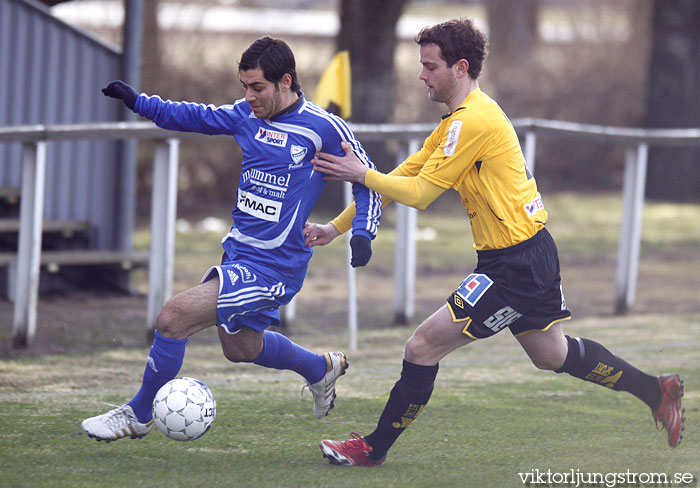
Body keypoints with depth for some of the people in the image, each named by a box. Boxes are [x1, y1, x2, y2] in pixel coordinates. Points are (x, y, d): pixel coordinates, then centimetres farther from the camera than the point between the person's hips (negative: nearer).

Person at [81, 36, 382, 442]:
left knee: (175, 316, -17)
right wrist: (139, 102, 9)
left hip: (272, 267, -8)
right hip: (238, 253, 8)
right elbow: (198, 117, 19)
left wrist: (362, 234, -16)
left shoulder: (325, 128, -14)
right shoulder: (248, 114, 4)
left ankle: (138, 415, 1)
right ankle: (323, 369, 51)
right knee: (241, 347, 25)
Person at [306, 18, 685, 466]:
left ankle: (374, 448, 0)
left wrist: (362, 174, -6)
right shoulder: (460, 121, 13)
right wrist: (336, 228, 11)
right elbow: (400, 179, 14)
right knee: (551, 353, 24)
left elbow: (419, 194, -18)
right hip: (531, 254, 10)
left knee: (423, 347, -8)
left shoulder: (472, 121, -19)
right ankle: (658, 391, 33)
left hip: (515, 267, -10)